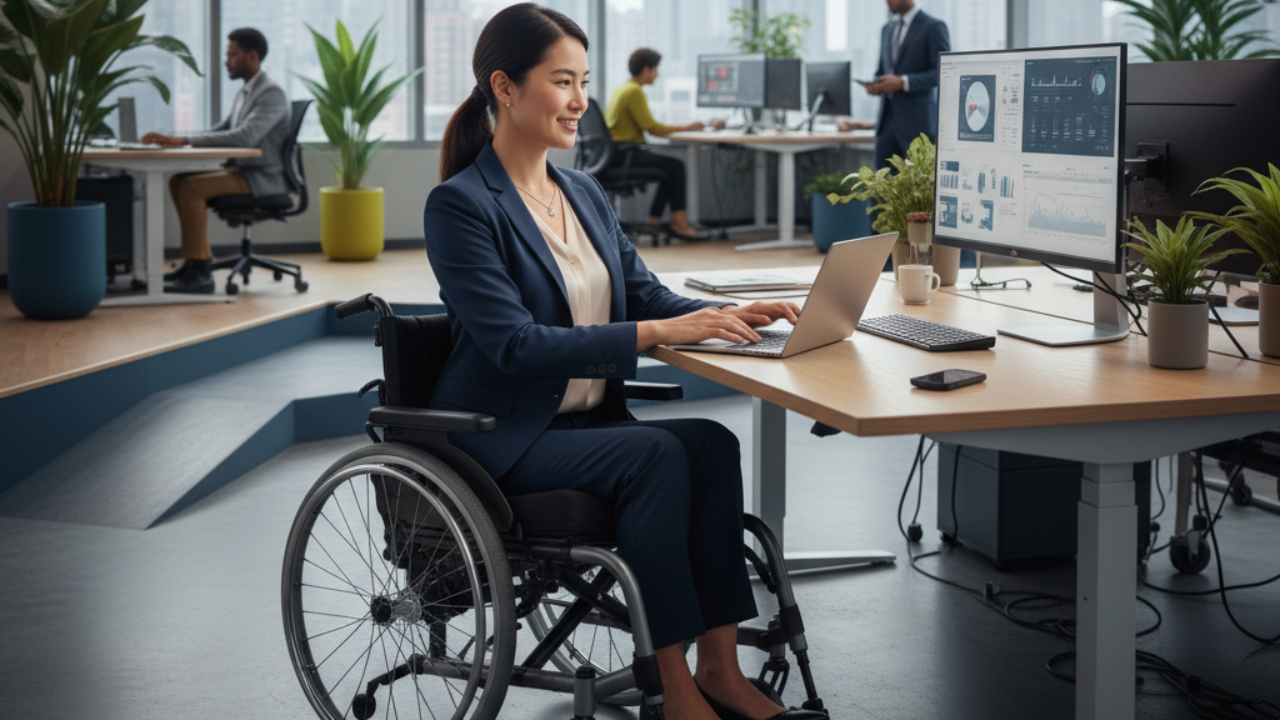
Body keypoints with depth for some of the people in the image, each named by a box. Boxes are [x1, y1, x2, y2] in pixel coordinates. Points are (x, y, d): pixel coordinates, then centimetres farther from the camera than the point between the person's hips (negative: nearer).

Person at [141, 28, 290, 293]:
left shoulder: (272, 95, -17)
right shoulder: (245, 92, 14)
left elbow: (244, 137, -30)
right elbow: (223, 130, 20)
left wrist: (185, 140, -32)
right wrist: (177, 139, 2)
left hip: (264, 178, -9)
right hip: (241, 170, 9)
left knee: (193, 186, -23)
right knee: (178, 180, 2)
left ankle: (199, 272, -21)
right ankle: (197, 258, 7)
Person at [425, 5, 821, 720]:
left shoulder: (586, 194, 14)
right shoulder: (460, 205, -12)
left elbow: (645, 292, 14)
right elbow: (514, 344, -21)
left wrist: (727, 315, -7)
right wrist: (656, 333, -25)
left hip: (591, 419, 7)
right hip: (504, 438, -7)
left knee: (713, 440, -21)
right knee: (658, 453, -30)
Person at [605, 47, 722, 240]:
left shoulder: (624, 88, 17)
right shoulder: (634, 91, -15)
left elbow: (647, 126, 19)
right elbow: (651, 127, -17)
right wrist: (684, 128, -9)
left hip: (617, 153, 10)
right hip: (625, 153, -10)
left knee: (671, 167, 13)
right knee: (676, 166, -11)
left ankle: (655, 220, 10)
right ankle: (679, 223, -8)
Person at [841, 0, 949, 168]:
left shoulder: (934, 27, -5)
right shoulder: (888, 30, 18)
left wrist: (903, 82, -18)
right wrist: (875, 85, 1)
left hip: (917, 123, -7)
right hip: (888, 121, 7)